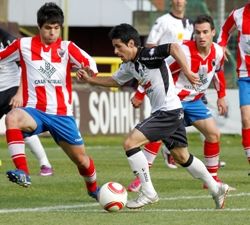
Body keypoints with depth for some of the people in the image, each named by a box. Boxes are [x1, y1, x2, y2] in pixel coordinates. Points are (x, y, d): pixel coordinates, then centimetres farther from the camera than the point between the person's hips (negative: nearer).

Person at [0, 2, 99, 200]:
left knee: (81, 159, 8)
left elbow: (90, 64, -11)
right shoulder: (23, 45, 0)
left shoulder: (67, 48, -1)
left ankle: (93, 189, 42)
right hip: (35, 111, -1)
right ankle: (23, 173, -40)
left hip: (62, 114, 1)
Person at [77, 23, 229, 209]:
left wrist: (187, 72, -37)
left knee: (130, 143, -14)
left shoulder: (148, 55, -16)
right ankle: (216, 188, 33)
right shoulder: (129, 65, 11)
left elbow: (174, 47, -31)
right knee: (182, 157, 21)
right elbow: (115, 81, 30)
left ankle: (148, 193, -9)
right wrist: (90, 79, 22)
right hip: (161, 112, 10)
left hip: (168, 111, -10)